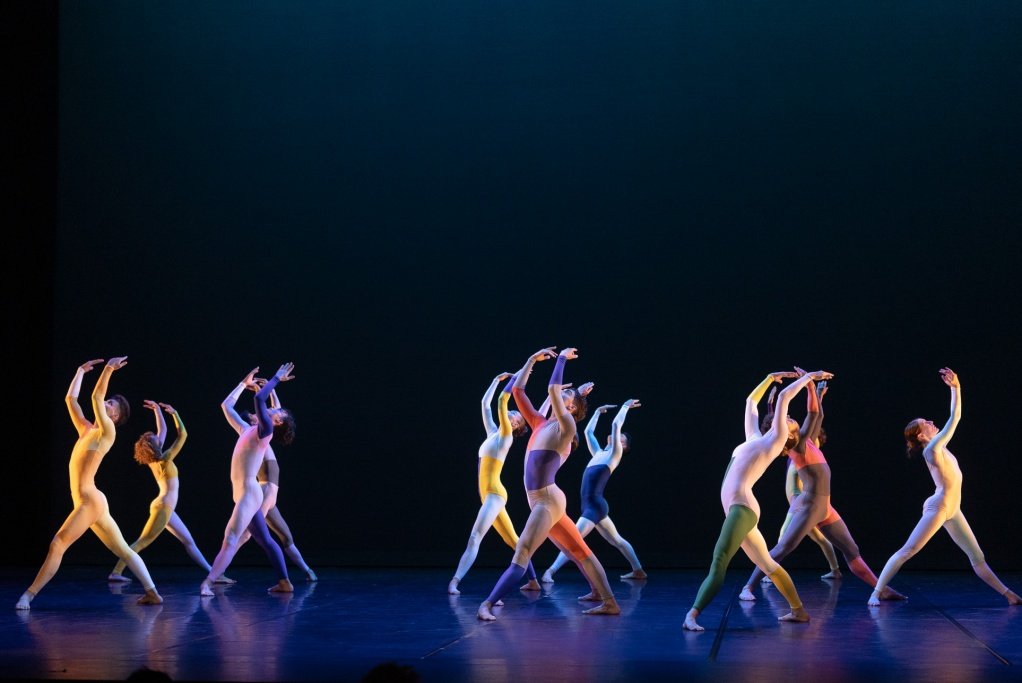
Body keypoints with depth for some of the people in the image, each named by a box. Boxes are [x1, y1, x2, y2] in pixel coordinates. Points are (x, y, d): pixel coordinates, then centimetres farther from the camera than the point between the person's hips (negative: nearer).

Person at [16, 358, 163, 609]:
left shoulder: (107, 431, -5)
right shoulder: (87, 430, 17)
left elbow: (96, 396, -17)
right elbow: (70, 399, 23)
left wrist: (108, 369, -16)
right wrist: (81, 371, 27)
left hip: (90, 501, -9)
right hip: (88, 503, 9)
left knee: (58, 544, -11)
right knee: (123, 550, 6)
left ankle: (29, 595, -12)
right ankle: (152, 592, 5)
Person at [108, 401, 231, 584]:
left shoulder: (154, 459, 7)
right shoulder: (165, 459, -15)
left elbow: (163, 430, 17)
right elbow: (182, 434, -16)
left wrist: (157, 410, 16)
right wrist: (174, 413, -14)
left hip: (166, 508, 10)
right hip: (162, 507, -10)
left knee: (188, 541, 5)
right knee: (142, 542, -8)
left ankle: (212, 573, 3)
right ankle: (116, 572, -8)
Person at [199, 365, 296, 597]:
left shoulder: (265, 430, -10)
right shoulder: (251, 430, 14)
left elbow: (259, 398, -21)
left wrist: (276, 379, -10)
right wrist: (245, 384, 30)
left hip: (248, 493, -10)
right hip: (244, 493, 10)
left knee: (231, 538, -16)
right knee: (265, 540, 11)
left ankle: (207, 583, -24)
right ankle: (284, 582, 15)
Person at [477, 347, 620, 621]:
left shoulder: (565, 426, -5)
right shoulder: (541, 425, 16)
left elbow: (551, 388, -15)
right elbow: (517, 392, 18)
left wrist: (562, 359, -2)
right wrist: (531, 361, 16)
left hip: (548, 501, -9)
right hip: (542, 502, 9)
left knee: (521, 556, -16)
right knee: (579, 551, 15)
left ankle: (488, 604, -24)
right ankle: (607, 599, 23)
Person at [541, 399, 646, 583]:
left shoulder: (615, 454, -2)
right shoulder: (599, 453, 19)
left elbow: (616, 424, -7)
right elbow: (588, 431, 29)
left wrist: (625, 407, 5)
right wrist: (598, 412, 34)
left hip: (595, 506, -9)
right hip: (591, 506, 9)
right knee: (616, 540, 14)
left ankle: (550, 572, -25)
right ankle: (638, 570, 20)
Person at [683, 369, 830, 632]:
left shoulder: (776, 439, 3)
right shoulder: (756, 438, 23)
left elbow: (783, 397, 1)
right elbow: (751, 401, 35)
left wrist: (809, 377, 10)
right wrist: (771, 378, 39)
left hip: (742, 507, -9)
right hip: (735, 507, 9)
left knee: (719, 562, -18)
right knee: (767, 564, 13)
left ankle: (692, 615, -29)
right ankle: (798, 610, 18)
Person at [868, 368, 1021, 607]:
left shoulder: (939, 447, 11)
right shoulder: (930, 450, -13)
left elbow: (954, 419, 14)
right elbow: (954, 419, -13)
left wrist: (955, 388, 11)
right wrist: (955, 388, -11)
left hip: (952, 509, 9)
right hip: (937, 507, -9)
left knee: (977, 556, 11)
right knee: (907, 551, -11)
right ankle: (876, 592, -12)